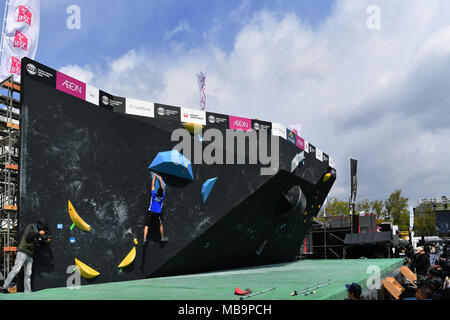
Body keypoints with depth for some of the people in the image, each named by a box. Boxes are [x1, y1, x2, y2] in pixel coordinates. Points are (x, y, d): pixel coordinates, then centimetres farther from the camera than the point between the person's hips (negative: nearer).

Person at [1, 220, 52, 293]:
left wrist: (45, 240, 5)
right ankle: (4, 288, -14)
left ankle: (27, 292, 3)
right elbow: (28, 237, -19)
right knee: (16, 270, -15)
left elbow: (37, 244, 18)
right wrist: (38, 234, -16)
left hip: (30, 255, 8)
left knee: (28, 274, 4)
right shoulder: (30, 227, -3)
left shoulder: (37, 231, 20)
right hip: (23, 252, -8)